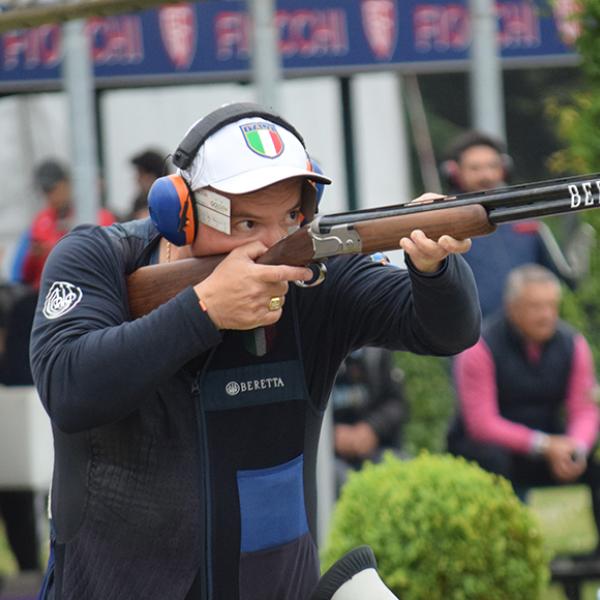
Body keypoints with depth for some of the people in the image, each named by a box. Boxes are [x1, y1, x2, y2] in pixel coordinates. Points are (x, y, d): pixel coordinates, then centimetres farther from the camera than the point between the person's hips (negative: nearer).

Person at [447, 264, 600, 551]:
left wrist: (576, 448, -28)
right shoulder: (480, 347, -15)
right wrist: (544, 445, -29)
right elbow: (481, 424, -19)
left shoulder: (573, 344, -1)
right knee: (493, 459, -37)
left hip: (550, 448, 4)